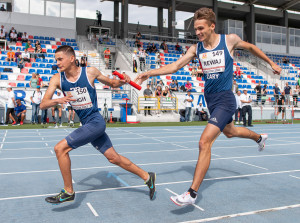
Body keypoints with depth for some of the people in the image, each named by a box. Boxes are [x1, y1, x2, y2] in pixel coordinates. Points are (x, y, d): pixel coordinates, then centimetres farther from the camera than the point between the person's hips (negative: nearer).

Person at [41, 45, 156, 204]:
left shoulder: (90, 72, -8)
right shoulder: (57, 79, 1)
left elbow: (112, 83, 9)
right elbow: (43, 105, -7)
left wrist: (122, 81, -13)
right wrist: (58, 100, -28)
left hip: (95, 122, -6)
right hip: (87, 125, 6)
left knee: (60, 148, -14)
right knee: (113, 158, 11)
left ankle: (68, 192, 4)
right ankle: (147, 176, 28)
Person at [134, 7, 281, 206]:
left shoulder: (230, 40, -8)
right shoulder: (196, 49, 1)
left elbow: (251, 47, 12)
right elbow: (174, 66, -7)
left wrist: (271, 63, 20)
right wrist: (149, 73, -20)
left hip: (225, 99, -6)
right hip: (210, 99, 6)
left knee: (205, 142, -18)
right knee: (229, 132, 28)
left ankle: (192, 193, -12)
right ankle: (259, 138, 62)